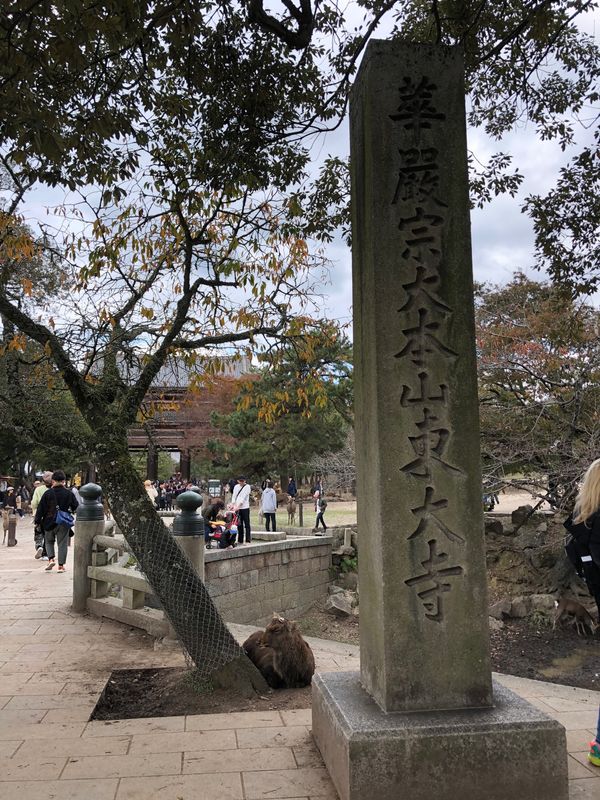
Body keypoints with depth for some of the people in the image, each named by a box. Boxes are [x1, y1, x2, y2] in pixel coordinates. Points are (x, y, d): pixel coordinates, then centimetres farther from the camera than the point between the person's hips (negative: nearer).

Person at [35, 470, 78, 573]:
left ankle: (51, 559, 1)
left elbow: (41, 508, -4)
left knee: (49, 541, 19)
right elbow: (76, 507, 3)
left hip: (49, 522, 0)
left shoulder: (47, 493, -6)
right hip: (64, 523, 0)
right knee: (62, 543, 6)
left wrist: (37, 520, 4)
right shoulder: (69, 493, -4)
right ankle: (61, 565, 4)